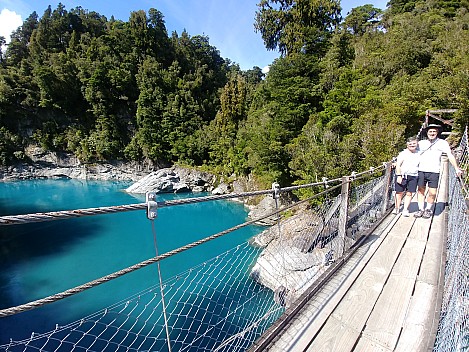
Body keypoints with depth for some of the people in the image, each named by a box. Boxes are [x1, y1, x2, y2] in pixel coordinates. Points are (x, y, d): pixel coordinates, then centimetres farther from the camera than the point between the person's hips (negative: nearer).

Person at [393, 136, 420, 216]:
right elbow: (398, 165, -6)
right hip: (402, 175, -3)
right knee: (399, 192, 1)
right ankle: (396, 208, 13)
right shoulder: (403, 153, -2)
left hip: (413, 176, 3)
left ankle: (405, 210, 11)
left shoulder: (419, 154, 11)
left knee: (409, 193, 3)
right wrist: (399, 176, -13)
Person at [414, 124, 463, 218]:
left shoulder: (442, 143, 9)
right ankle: (421, 209, 16)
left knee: (432, 193, -2)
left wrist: (456, 168, -5)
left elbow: (450, 155, 4)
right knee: (420, 190, 4)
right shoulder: (421, 143, 13)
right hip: (421, 171, 1)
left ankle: (428, 209, 18)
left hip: (434, 172, -1)